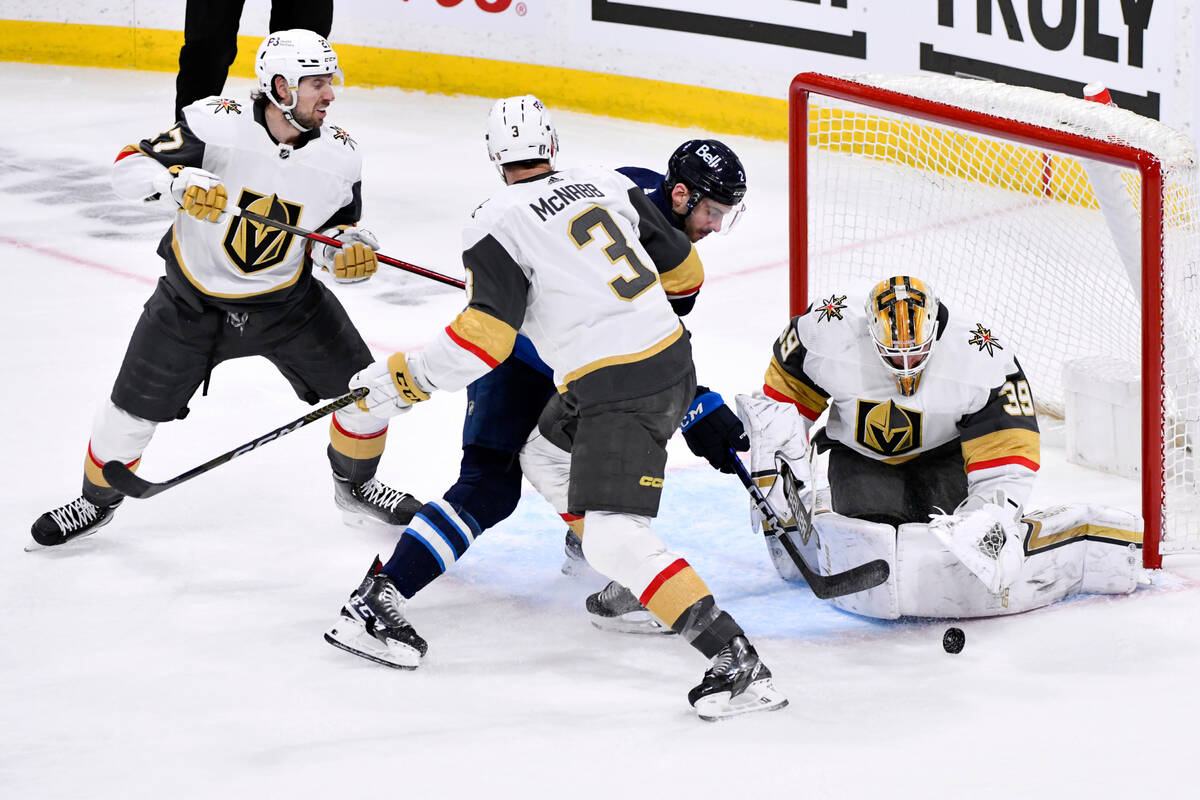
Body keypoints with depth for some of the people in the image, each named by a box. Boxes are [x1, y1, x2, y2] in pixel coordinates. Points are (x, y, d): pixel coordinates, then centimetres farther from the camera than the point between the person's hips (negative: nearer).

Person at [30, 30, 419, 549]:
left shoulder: (339, 156, -11)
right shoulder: (216, 125, -23)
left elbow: (335, 231, 2)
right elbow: (129, 169, -20)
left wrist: (346, 251, -21)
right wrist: (177, 183, -39)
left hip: (286, 299, 3)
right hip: (193, 299, -3)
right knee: (134, 409, 1)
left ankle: (355, 488, 26)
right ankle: (98, 500, 28)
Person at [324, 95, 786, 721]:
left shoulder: (499, 225, -9)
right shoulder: (605, 183, 10)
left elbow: (487, 336, -16)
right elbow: (682, 271, 16)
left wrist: (406, 378, -5)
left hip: (617, 390, -8)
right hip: (673, 358, 8)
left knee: (616, 542, -15)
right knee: (555, 436, 32)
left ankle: (737, 661, -27)